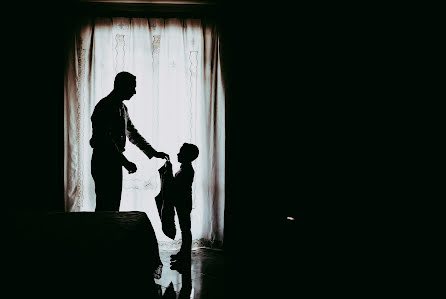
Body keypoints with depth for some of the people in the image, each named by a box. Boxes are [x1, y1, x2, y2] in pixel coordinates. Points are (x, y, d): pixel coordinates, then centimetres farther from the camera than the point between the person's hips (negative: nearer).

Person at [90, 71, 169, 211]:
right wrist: (125, 162, -22)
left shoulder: (122, 107, 14)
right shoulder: (105, 107, -16)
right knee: (105, 206, -4)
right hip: (104, 163, -9)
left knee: (114, 205, 13)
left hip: (115, 162, 9)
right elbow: (105, 140, -22)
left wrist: (154, 152, 16)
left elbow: (133, 134, 20)